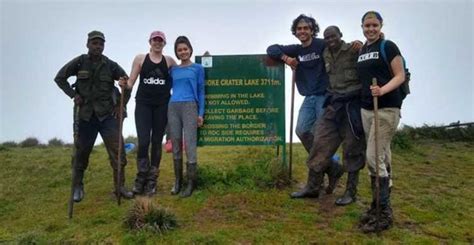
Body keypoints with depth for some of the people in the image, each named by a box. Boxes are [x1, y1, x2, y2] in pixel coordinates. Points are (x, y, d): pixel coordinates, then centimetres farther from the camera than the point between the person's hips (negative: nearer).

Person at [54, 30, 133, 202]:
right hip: (86, 115, 0)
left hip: (108, 115, 0)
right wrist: (73, 94, -3)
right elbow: (59, 78, 8)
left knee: (117, 150, -5)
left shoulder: (111, 65, 1)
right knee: (82, 151, 8)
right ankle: (78, 187, 23)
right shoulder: (79, 62, 0)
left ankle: (120, 186, 6)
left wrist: (121, 105, 4)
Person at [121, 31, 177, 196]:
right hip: (143, 104, -1)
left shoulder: (169, 61, 9)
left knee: (157, 142, 4)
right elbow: (131, 81, 3)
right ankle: (141, 178, 6)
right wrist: (124, 85, -17)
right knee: (143, 142, -12)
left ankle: (152, 181, 12)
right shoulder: (140, 58, 5)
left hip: (162, 105, 2)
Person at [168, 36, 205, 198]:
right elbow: (170, 89, 19)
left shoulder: (197, 68, 8)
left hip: (190, 107, -4)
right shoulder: (173, 70, 16)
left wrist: (201, 113, -3)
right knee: (176, 145, 6)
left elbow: (201, 91, 5)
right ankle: (178, 180, 15)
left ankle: (191, 182, -1)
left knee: (190, 145, -7)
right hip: (173, 108, 4)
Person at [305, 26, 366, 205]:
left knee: (352, 147, 3)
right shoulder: (325, 55, 12)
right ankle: (315, 183, 16)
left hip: (353, 103, -5)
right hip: (335, 103, 5)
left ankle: (351, 192, 14)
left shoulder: (354, 50, -4)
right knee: (321, 140, 2)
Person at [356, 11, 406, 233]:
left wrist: (383, 90, -23)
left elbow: (400, 76, -8)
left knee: (374, 157, -12)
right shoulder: (361, 51, 15)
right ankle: (378, 205, 20)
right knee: (381, 158, 11)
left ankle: (384, 213, -3)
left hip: (386, 109, -6)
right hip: (366, 109, 6)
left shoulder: (388, 47, -3)